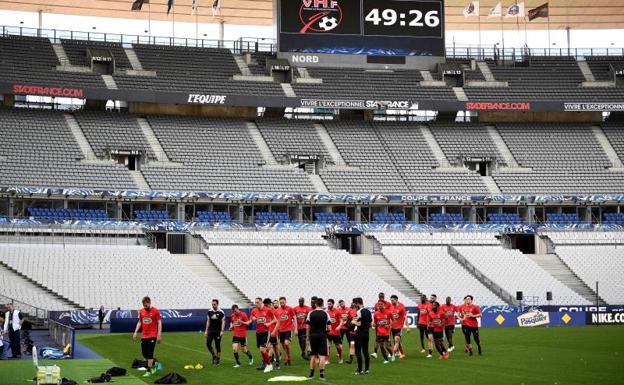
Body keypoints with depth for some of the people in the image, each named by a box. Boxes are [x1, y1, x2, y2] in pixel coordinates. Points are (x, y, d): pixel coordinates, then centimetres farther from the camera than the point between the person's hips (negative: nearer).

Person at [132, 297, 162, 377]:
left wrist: (159, 335, -11)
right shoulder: (141, 311, 8)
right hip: (144, 336, 5)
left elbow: (159, 323, -6)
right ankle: (152, 366, 28)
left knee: (149, 354, -7)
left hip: (152, 336, -5)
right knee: (144, 354, 7)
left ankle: (148, 371, -1)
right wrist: (135, 332, 7)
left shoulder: (155, 311, -7)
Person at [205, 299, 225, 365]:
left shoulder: (221, 312, -6)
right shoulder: (209, 312, 7)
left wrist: (222, 331, -15)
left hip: (218, 331, -4)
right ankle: (214, 356, 15)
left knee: (217, 346, -1)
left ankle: (218, 359, 11)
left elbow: (223, 322, -7)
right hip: (210, 331, 4)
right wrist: (206, 331, 9)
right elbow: (208, 321, 13)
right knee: (208, 344, -6)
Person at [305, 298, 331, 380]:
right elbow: (328, 327, -3)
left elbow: (308, 326, 2)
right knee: (322, 355, -1)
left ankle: (311, 373, 17)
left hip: (313, 335, 2)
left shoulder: (311, 313, 0)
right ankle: (321, 373, -9)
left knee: (313, 355, 13)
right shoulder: (325, 314, -3)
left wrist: (309, 335, 13)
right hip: (322, 335, -2)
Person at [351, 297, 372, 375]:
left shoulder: (359, 312, -14)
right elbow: (370, 324, 13)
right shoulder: (368, 311, 11)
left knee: (358, 352, -2)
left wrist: (353, 322, -2)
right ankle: (366, 369, 12)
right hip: (366, 333, 8)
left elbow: (359, 324, -19)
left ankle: (360, 370, -4)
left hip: (359, 333, -8)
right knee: (365, 351, 11)